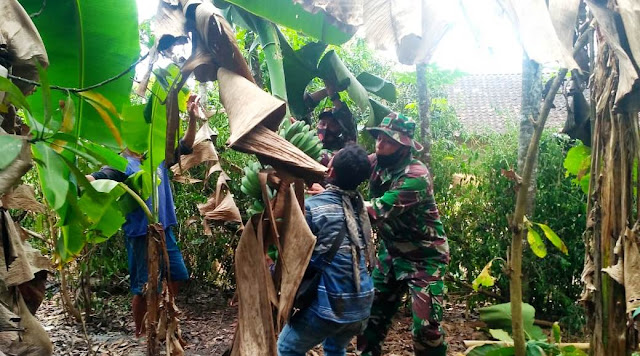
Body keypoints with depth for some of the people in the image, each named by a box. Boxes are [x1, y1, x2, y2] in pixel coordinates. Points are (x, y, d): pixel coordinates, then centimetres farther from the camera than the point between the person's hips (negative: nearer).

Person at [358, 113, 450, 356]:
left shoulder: (416, 176, -26)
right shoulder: (377, 162, -3)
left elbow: (377, 211, -33)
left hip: (423, 257, -6)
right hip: (391, 251, 7)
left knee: (426, 326, -4)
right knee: (373, 311, 14)